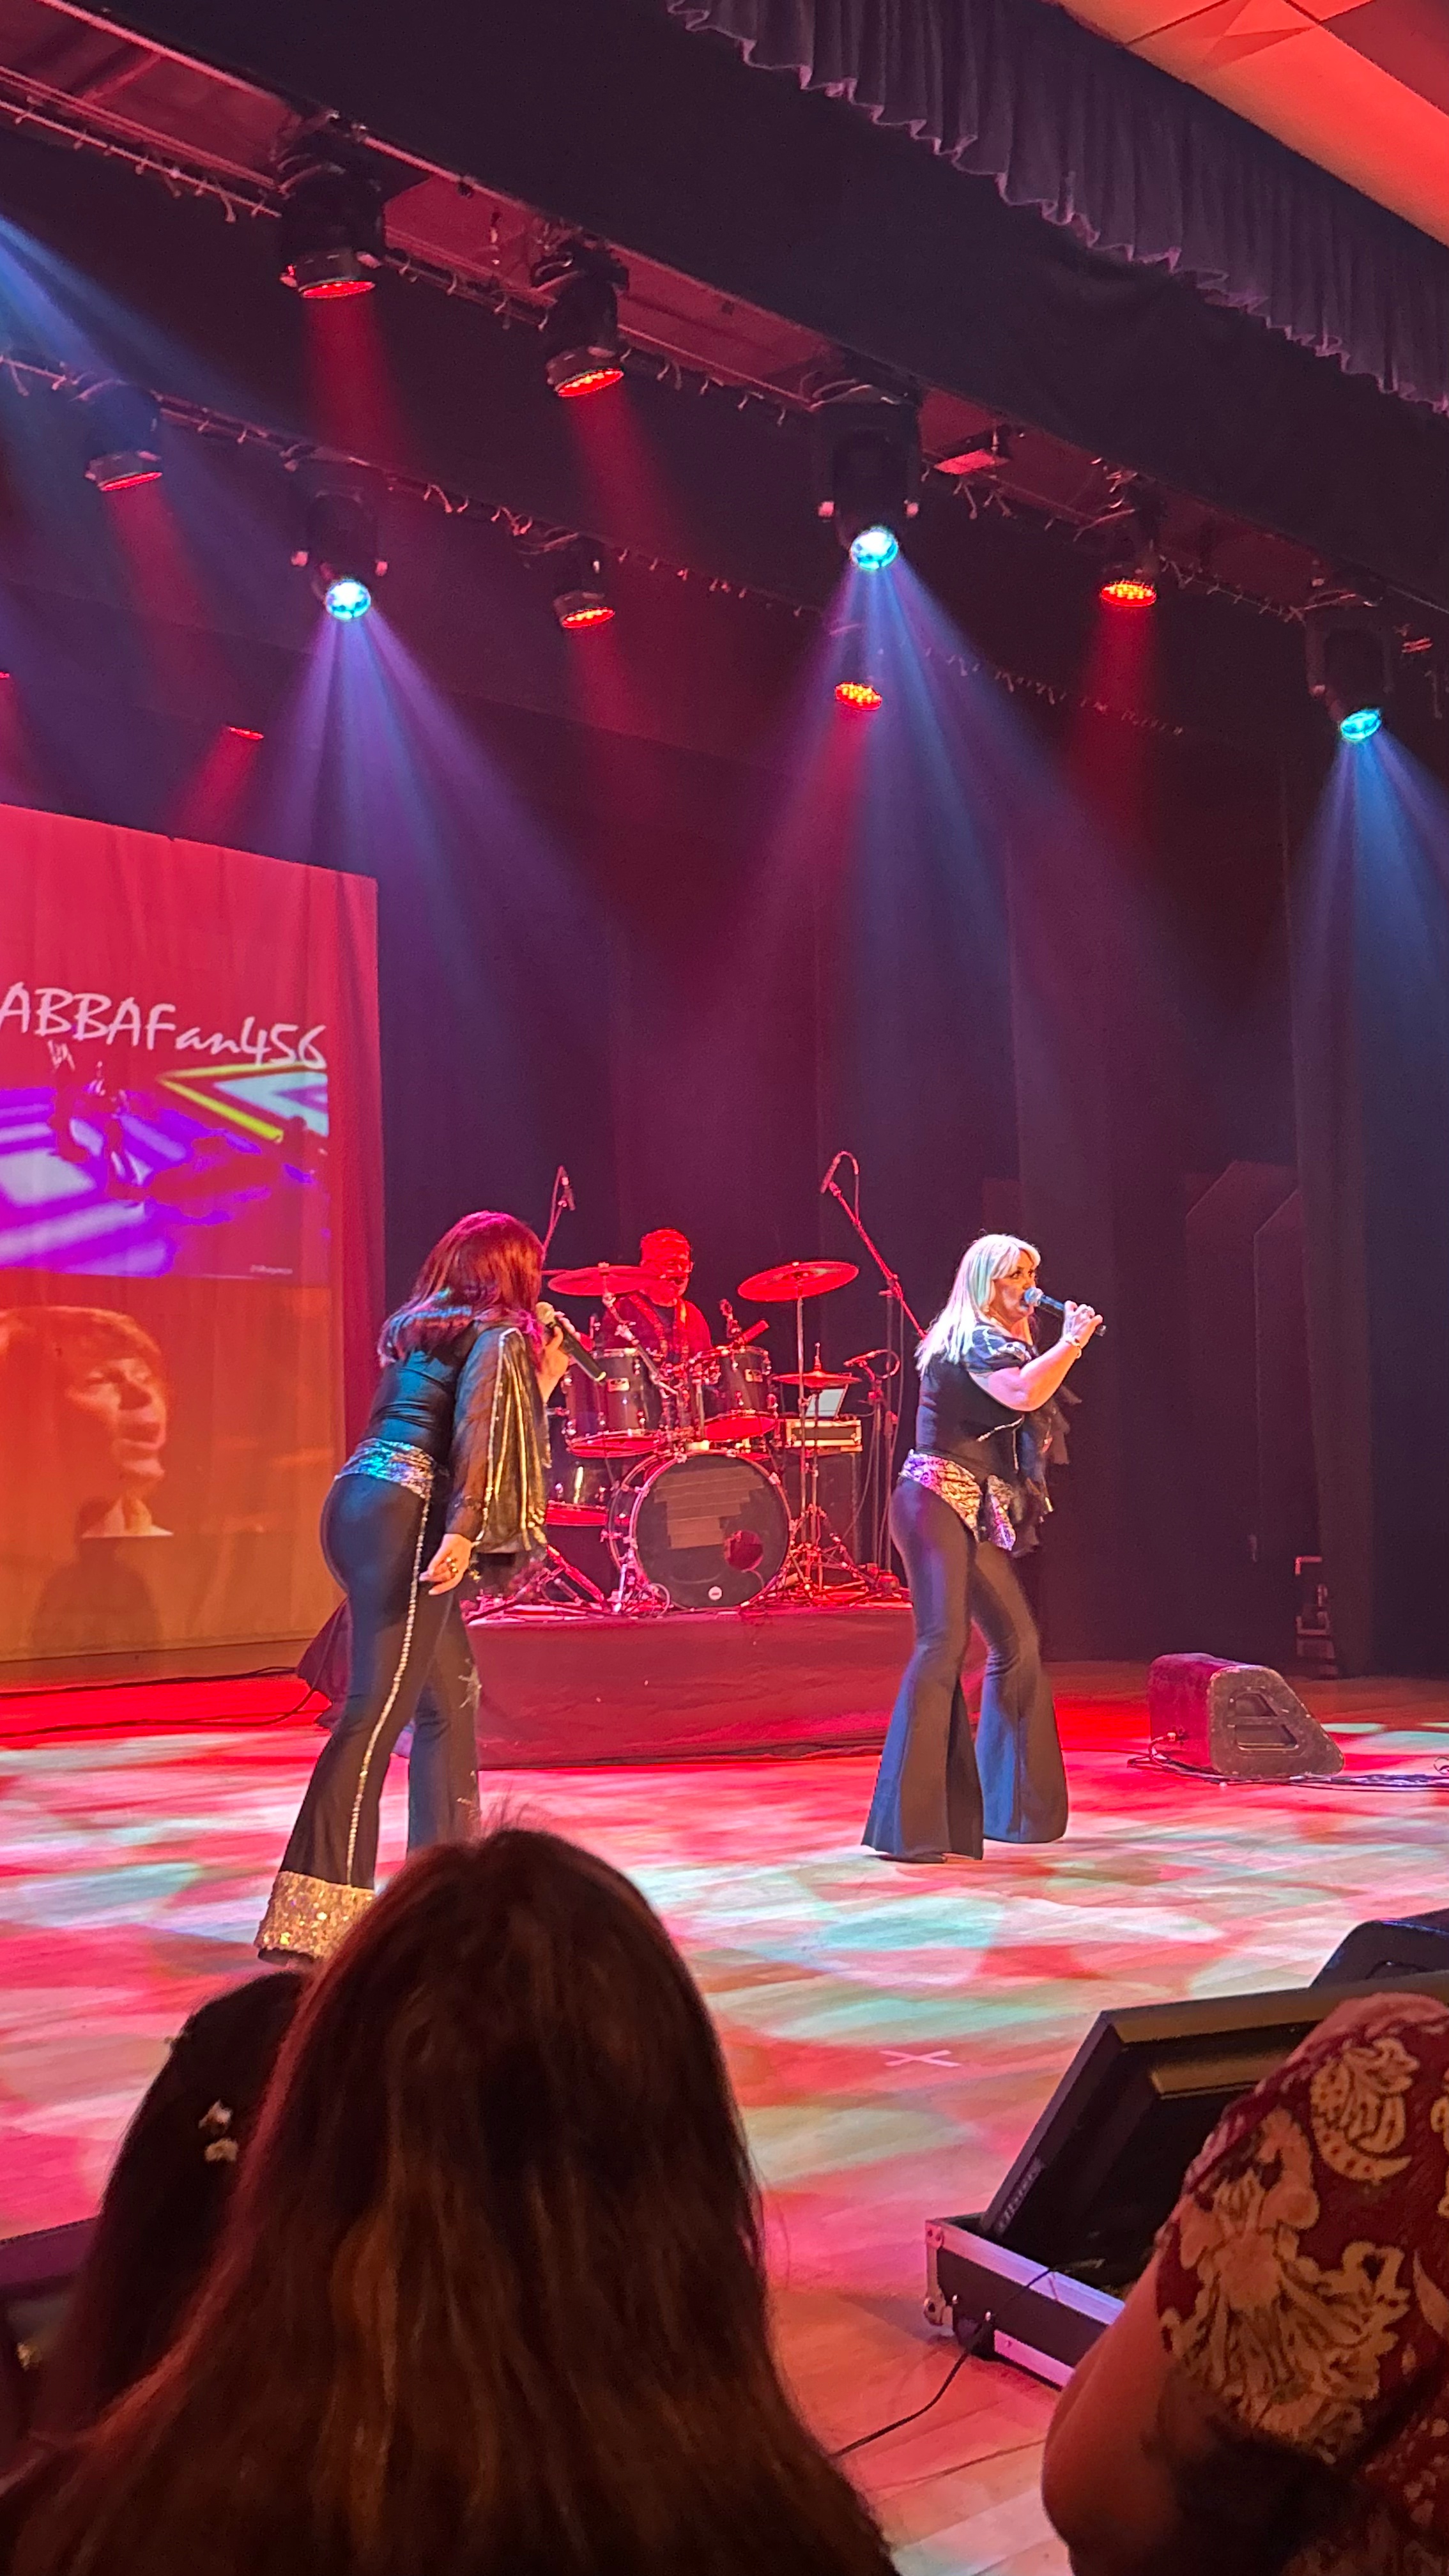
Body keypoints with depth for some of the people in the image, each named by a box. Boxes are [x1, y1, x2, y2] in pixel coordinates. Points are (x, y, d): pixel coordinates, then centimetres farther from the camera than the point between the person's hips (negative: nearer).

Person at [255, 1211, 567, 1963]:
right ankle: (311, 1918, -18)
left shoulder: (419, 1329, 24)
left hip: (361, 1506, 9)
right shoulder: (498, 1332, 1)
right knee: (378, 1709, -13)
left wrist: (539, 1379, 32)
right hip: (403, 1516, -9)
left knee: (450, 1691, 18)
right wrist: (463, 1531, -25)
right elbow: (482, 1432, -15)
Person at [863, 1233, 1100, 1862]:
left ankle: (1005, 1807, 19)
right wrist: (1072, 1341, -14)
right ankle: (908, 1824, -20)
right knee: (943, 1643, -18)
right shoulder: (973, 1337, -9)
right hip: (936, 1501, -10)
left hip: (974, 1514, 10)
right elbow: (1024, 1393, -25)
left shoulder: (995, 1340, 22)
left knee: (1016, 1641, 11)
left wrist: (1029, 1338, 16)